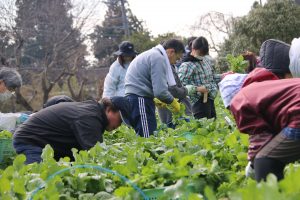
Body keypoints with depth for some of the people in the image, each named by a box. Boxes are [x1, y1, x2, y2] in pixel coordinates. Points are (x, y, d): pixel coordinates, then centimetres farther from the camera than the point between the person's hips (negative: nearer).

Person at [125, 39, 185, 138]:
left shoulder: (152, 54, 22)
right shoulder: (159, 58, -9)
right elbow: (160, 91, -16)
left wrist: (157, 101, 15)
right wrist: (174, 103, 0)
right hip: (140, 100, -10)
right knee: (147, 138, -12)